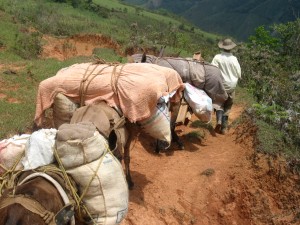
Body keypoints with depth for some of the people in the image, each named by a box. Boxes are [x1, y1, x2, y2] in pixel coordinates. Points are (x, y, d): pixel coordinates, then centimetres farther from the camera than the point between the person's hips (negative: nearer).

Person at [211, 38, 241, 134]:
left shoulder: (217, 57, -11)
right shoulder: (234, 59, -9)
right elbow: (239, 74, -3)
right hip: (231, 86, 0)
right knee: (227, 107, 12)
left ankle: (219, 120, -12)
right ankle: (223, 128, 13)